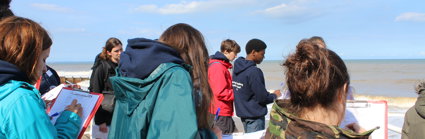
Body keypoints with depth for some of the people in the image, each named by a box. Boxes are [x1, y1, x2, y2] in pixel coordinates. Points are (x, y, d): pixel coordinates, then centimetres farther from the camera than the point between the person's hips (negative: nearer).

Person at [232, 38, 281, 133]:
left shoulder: (237, 69, 6)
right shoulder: (254, 72, -21)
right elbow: (262, 97, -18)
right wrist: (275, 96, 2)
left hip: (242, 113, 8)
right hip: (254, 116, -8)